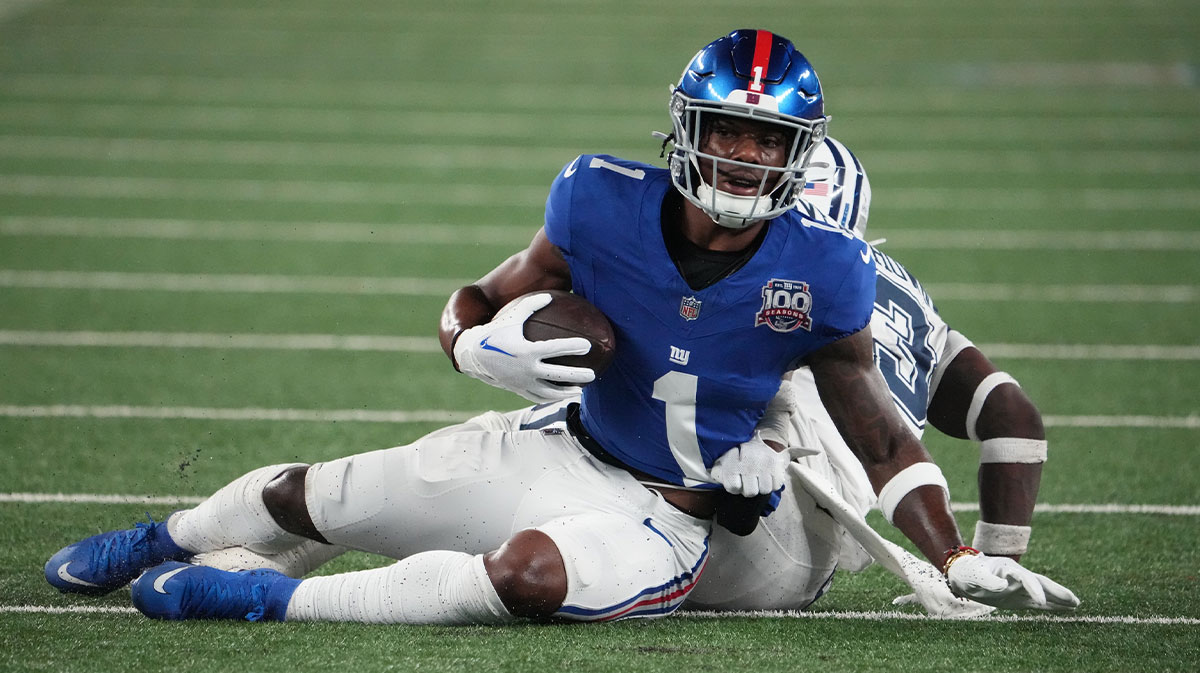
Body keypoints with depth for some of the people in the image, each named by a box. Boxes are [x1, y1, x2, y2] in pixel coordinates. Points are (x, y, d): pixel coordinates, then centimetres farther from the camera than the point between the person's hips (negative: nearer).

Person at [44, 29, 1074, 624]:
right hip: (559, 454, 3)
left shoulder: (820, 274, -15)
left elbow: (881, 439, -4)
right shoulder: (607, 208, -11)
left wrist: (958, 560, -12)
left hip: (664, 521, -3)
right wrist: (486, 348, -24)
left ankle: (254, 599, -21)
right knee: (311, 497, 9)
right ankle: (165, 540, 45)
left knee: (532, 571, -37)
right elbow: (473, 305, 0)